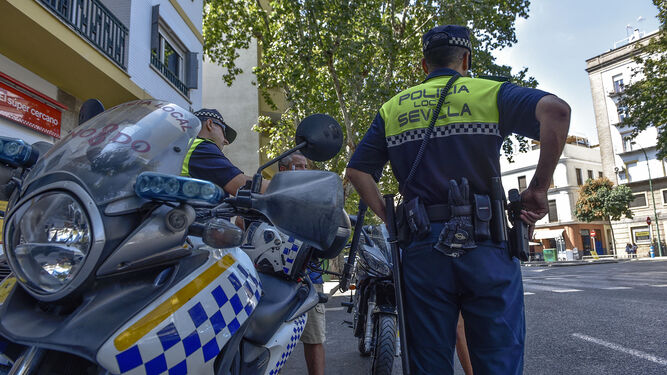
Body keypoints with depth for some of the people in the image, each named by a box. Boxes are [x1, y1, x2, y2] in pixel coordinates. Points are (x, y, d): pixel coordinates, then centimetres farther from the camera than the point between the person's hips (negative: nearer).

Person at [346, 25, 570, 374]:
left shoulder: (391, 109, 15)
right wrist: (538, 189, -4)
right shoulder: (490, 92, 7)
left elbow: (356, 170, 9)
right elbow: (555, 110, -11)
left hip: (421, 250, 3)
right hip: (484, 247, -2)